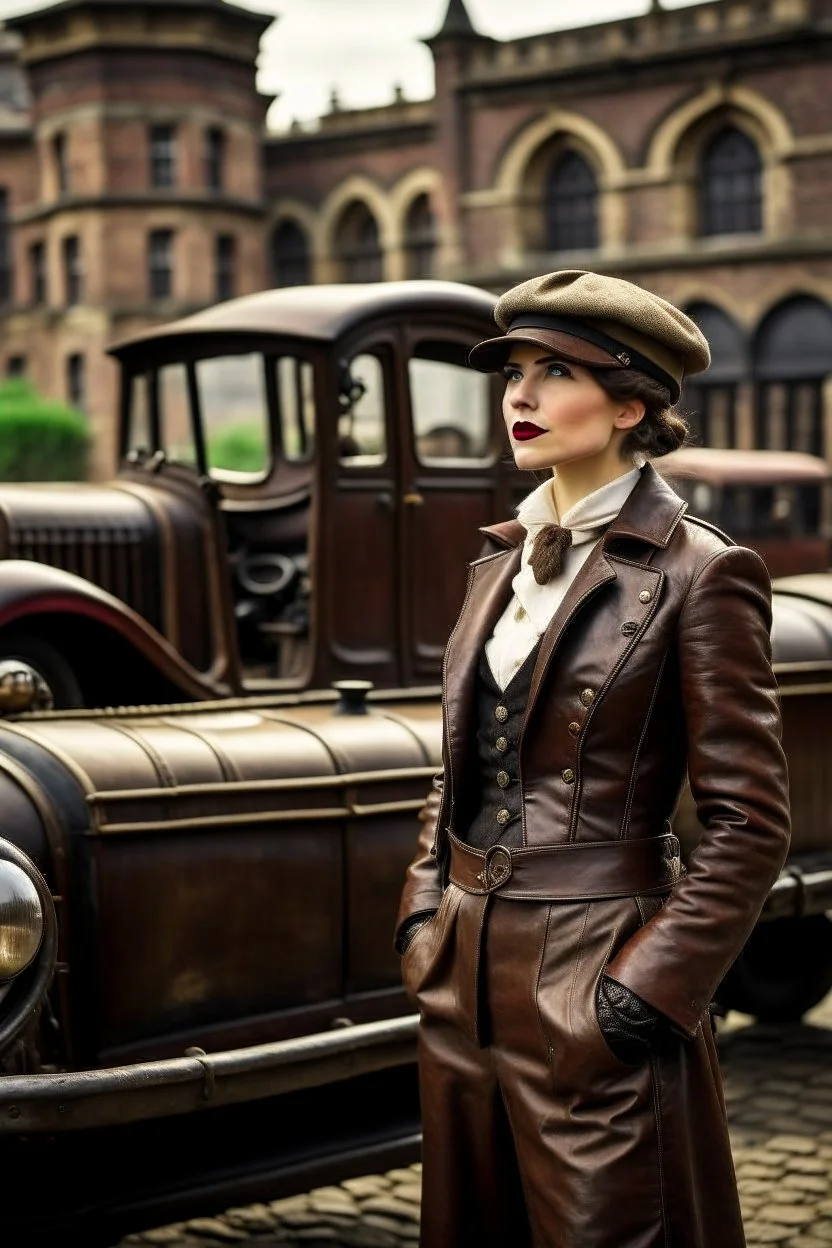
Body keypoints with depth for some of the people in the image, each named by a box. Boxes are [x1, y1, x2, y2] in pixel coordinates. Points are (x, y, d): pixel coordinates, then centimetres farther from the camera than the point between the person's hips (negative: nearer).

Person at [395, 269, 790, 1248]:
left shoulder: (698, 573, -11)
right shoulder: (501, 561, 10)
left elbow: (748, 822, -12)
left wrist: (652, 985, -16)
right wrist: (423, 912, 8)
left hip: (591, 986, -7)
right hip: (465, 973, 7)